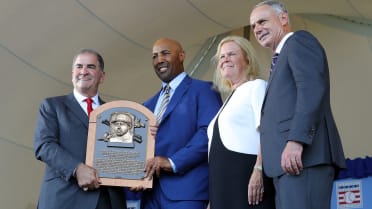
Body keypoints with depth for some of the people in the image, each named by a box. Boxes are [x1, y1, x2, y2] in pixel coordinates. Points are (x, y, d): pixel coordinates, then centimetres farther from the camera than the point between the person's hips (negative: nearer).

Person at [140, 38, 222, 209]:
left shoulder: (203, 89, 3)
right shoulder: (149, 105, 26)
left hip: (186, 191, -6)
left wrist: (173, 162, -18)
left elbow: (211, 132, -11)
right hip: (151, 194, 6)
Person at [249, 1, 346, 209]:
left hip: (303, 154, -9)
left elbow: (313, 89, -13)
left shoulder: (299, 41, 4)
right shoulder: (283, 57, 31)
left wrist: (295, 140, -23)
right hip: (288, 161, 9)